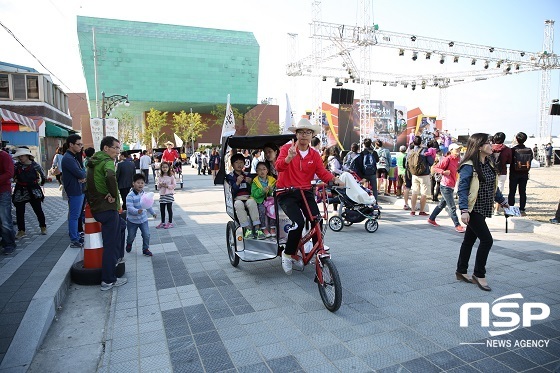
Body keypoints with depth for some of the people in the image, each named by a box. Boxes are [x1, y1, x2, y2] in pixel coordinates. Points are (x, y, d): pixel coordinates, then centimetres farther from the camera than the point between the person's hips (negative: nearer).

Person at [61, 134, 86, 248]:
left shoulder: (75, 157, 16)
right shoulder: (68, 158, -16)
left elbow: (83, 171, 12)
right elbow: (79, 173, -23)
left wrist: (83, 177, -9)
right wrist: (83, 175, -1)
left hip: (80, 190, 10)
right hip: (75, 191, -10)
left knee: (77, 215, 17)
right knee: (74, 216, -4)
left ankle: (76, 237, 27)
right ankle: (74, 241, 2)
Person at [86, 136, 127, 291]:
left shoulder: (93, 163, 16)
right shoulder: (107, 162, -14)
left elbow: (90, 184, 25)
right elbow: (110, 177, -37)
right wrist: (113, 195, -22)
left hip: (96, 207, 10)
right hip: (107, 208, -10)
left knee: (121, 224, 31)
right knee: (110, 244, -2)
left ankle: (118, 257, 36)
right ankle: (108, 281, 6)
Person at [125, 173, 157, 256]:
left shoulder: (144, 194, 0)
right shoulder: (130, 196, -20)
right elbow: (130, 207, -27)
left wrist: (153, 212, 21)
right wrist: (137, 211, -44)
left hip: (143, 219, 4)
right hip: (132, 220, -4)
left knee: (146, 235, -3)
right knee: (131, 235, 14)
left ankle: (145, 249, 15)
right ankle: (129, 244, 47)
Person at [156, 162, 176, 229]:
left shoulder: (171, 176, -5)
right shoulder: (160, 176, 8)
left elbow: (174, 185, -6)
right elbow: (158, 186, 11)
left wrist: (167, 186, -17)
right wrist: (160, 185, -10)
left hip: (169, 194, -5)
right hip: (162, 194, 5)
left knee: (169, 208, 2)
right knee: (162, 209, 10)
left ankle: (170, 223, 12)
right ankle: (163, 222, 23)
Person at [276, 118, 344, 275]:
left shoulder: (315, 155, 10)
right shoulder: (287, 148, -2)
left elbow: (323, 173, 1)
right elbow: (279, 167, -18)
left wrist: (335, 180, -18)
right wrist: (289, 157, -38)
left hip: (306, 192, 4)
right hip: (287, 193, -3)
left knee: (317, 221, -16)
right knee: (298, 222, -23)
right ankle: (288, 254, 2)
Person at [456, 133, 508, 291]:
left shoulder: (489, 164, 10)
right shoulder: (469, 166, -15)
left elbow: (493, 186, 21)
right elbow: (462, 189, -19)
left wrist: (502, 201, 24)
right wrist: (464, 210, -26)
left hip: (483, 210, 8)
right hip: (473, 210, -8)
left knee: (469, 240, 13)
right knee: (487, 240, -8)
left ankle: (461, 271, 24)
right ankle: (479, 275, 7)